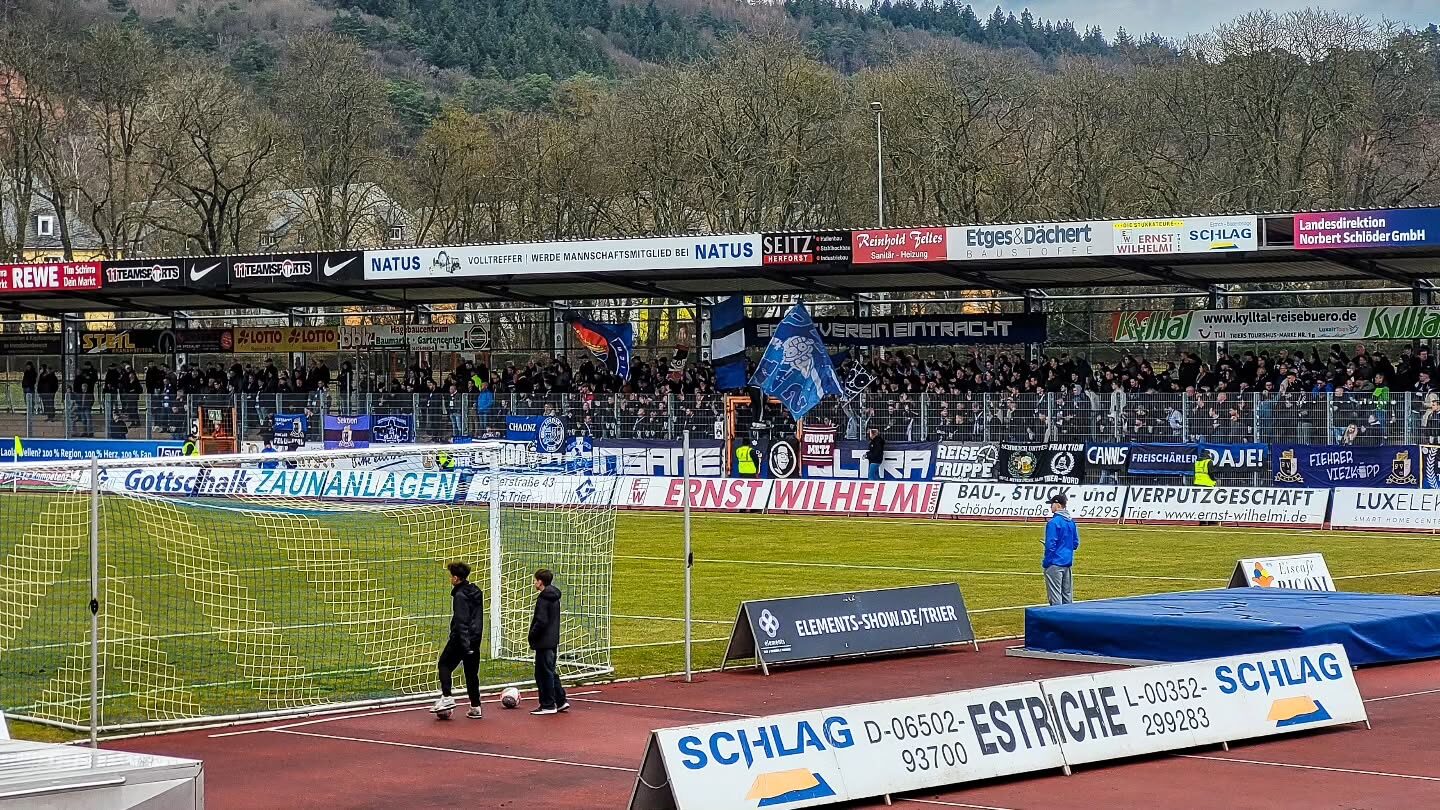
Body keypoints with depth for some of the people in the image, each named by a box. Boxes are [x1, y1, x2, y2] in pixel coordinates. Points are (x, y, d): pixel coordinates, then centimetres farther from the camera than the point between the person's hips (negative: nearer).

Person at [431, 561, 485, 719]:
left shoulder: (460, 595, -15)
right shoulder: (476, 592, 12)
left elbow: (461, 621, -20)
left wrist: (464, 644, -24)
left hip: (461, 638, -8)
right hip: (475, 638, 8)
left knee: (444, 664, 5)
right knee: (472, 672, 11)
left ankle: (446, 698, -6)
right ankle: (475, 706, 9)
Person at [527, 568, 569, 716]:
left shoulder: (543, 599, -16)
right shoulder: (555, 598, 12)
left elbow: (541, 621, -22)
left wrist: (532, 636, -10)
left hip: (544, 642, -9)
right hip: (553, 641, 9)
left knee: (544, 673, -2)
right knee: (551, 672, 17)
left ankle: (548, 705, 1)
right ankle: (561, 701, 18)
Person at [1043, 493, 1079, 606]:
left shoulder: (1054, 522, -15)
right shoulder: (1071, 522, 10)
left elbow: (1050, 545, -17)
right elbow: (1075, 543, 16)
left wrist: (1046, 562, -9)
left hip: (1055, 563, -8)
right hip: (1068, 563, 8)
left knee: (1055, 596, -6)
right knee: (1067, 596, 12)